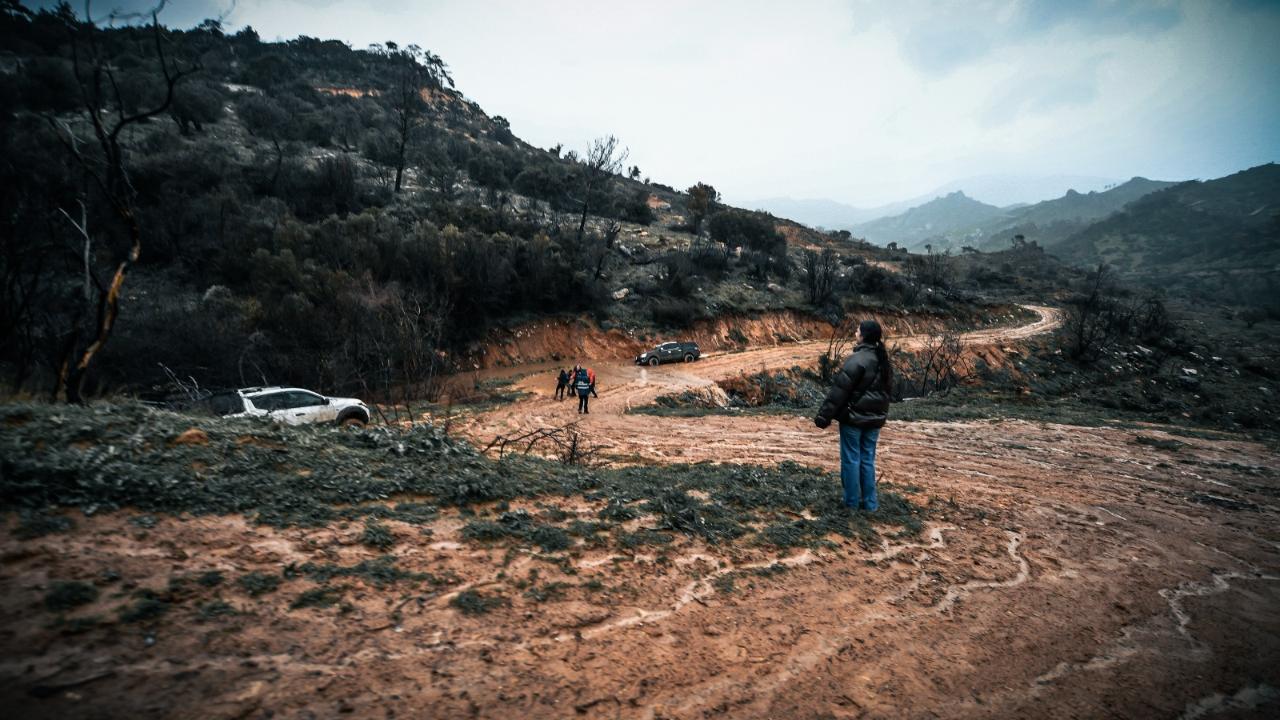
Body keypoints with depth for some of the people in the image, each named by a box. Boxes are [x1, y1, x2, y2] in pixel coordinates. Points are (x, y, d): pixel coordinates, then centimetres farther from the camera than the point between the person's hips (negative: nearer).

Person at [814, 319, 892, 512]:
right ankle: (869, 503, 18)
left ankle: (852, 502, 12)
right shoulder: (883, 360, 7)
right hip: (874, 419, 7)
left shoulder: (857, 360, -19)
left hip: (853, 417, -7)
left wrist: (824, 416, -16)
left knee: (851, 459, 4)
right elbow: (886, 389, 16)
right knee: (868, 460, 13)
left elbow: (839, 391, -20)